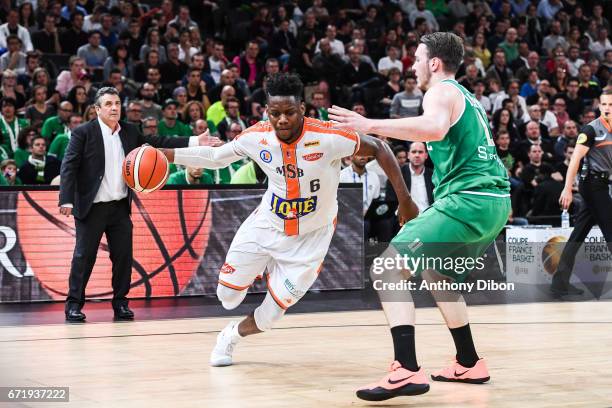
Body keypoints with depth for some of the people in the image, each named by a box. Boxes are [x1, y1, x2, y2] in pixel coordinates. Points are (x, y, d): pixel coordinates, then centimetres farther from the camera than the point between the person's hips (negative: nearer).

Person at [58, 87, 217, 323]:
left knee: (123, 257, 6)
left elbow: (158, 143, 8)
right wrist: (66, 200, -22)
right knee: (84, 257, -1)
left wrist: (195, 142, -1)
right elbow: (69, 167, -11)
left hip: (120, 206, 5)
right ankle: (74, 304, 9)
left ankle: (120, 303, 17)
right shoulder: (83, 133, -7)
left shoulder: (130, 132, 9)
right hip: (92, 207, -5)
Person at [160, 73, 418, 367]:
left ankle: (232, 335, 33)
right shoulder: (257, 136, -15)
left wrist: (404, 200, -18)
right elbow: (216, 157, 2)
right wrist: (167, 155, -8)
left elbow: (378, 149, -16)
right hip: (266, 224, 3)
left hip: (309, 238, -3)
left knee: (268, 317, -2)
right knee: (227, 296, 7)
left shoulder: (326, 138, -28)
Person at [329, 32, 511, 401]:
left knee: (388, 268, -14)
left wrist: (370, 125, -26)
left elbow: (434, 127, -27)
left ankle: (408, 371, -25)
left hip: (468, 199, -10)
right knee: (438, 276, 29)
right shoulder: (467, 98, 26)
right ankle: (469, 364, 33)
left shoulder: (442, 91, -4)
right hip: (496, 201, 10)